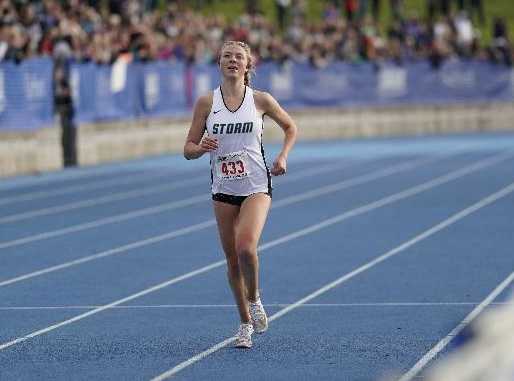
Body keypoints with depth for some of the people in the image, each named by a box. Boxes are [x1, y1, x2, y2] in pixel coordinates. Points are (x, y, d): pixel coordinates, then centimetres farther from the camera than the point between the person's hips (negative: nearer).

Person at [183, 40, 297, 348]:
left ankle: (254, 299, 5)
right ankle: (246, 323, 24)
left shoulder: (260, 100, -2)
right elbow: (189, 149, 3)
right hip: (223, 190, 2)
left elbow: (291, 128, 14)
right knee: (232, 260, 7)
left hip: (256, 187, -2)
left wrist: (283, 156, -1)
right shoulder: (206, 102, 0)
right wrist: (202, 147, -19)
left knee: (246, 247, -24)